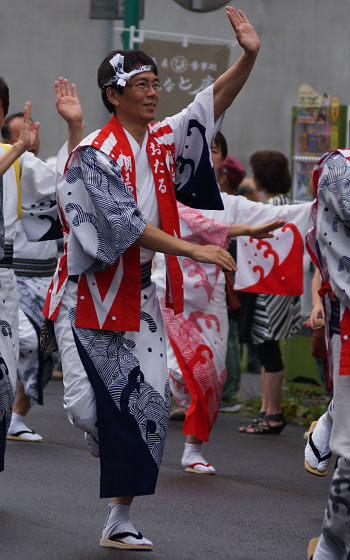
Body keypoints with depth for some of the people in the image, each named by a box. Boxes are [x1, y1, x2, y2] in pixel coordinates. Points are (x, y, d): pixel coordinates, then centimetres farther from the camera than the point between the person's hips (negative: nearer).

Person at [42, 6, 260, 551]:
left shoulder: (163, 142, 8)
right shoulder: (95, 154, -14)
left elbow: (212, 102, 0)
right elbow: (126, 225, -21)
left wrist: (249, 56, -16)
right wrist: (193, 250, -25)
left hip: (138, 297, 6)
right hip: (91, 294, -6)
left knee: (143, 409, 1)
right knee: (88, 405, -11)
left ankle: (119, 521, 8)